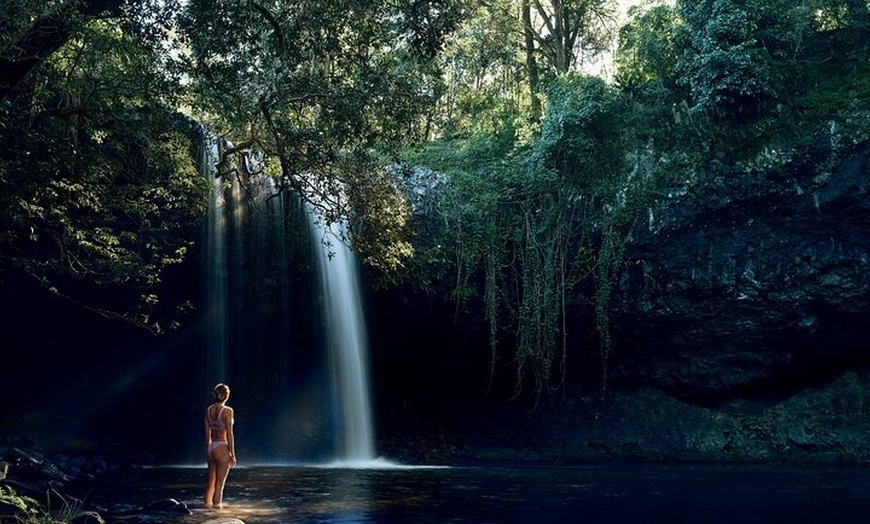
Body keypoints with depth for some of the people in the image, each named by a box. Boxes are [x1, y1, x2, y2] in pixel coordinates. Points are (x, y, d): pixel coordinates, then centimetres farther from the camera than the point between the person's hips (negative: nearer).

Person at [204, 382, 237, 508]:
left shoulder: (209, 410, 6)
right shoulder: (227, 411, -13)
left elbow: (207, 433, 12)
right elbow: (229, 435, -14)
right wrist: (232, 455, -9)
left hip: (210, 448, 6)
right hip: (222, 448, -6)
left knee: (211, 482, 16)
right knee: (219, 484, 0)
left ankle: (208, 504, 20)